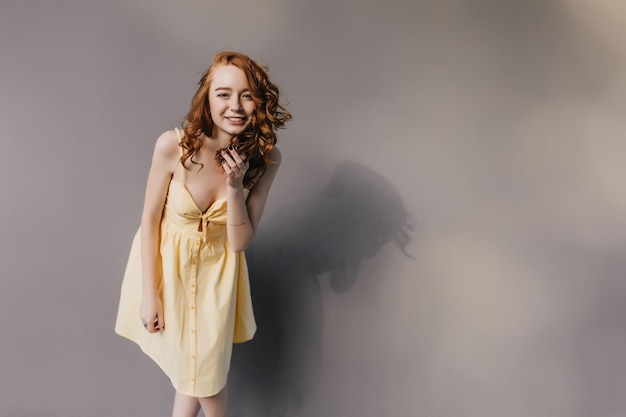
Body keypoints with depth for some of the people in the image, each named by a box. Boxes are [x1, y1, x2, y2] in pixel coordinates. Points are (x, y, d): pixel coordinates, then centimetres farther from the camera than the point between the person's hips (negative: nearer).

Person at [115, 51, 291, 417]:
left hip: (217, 268, 1)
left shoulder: (265, 159, -19)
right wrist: (149, 294, -10)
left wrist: (235, 186, -30)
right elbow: (150, 219, -13)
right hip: (167, 262, -1)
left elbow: (240, 242, -14)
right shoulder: (173, 145, -25)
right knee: (187, 363, 17)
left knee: (205, 372, 14)